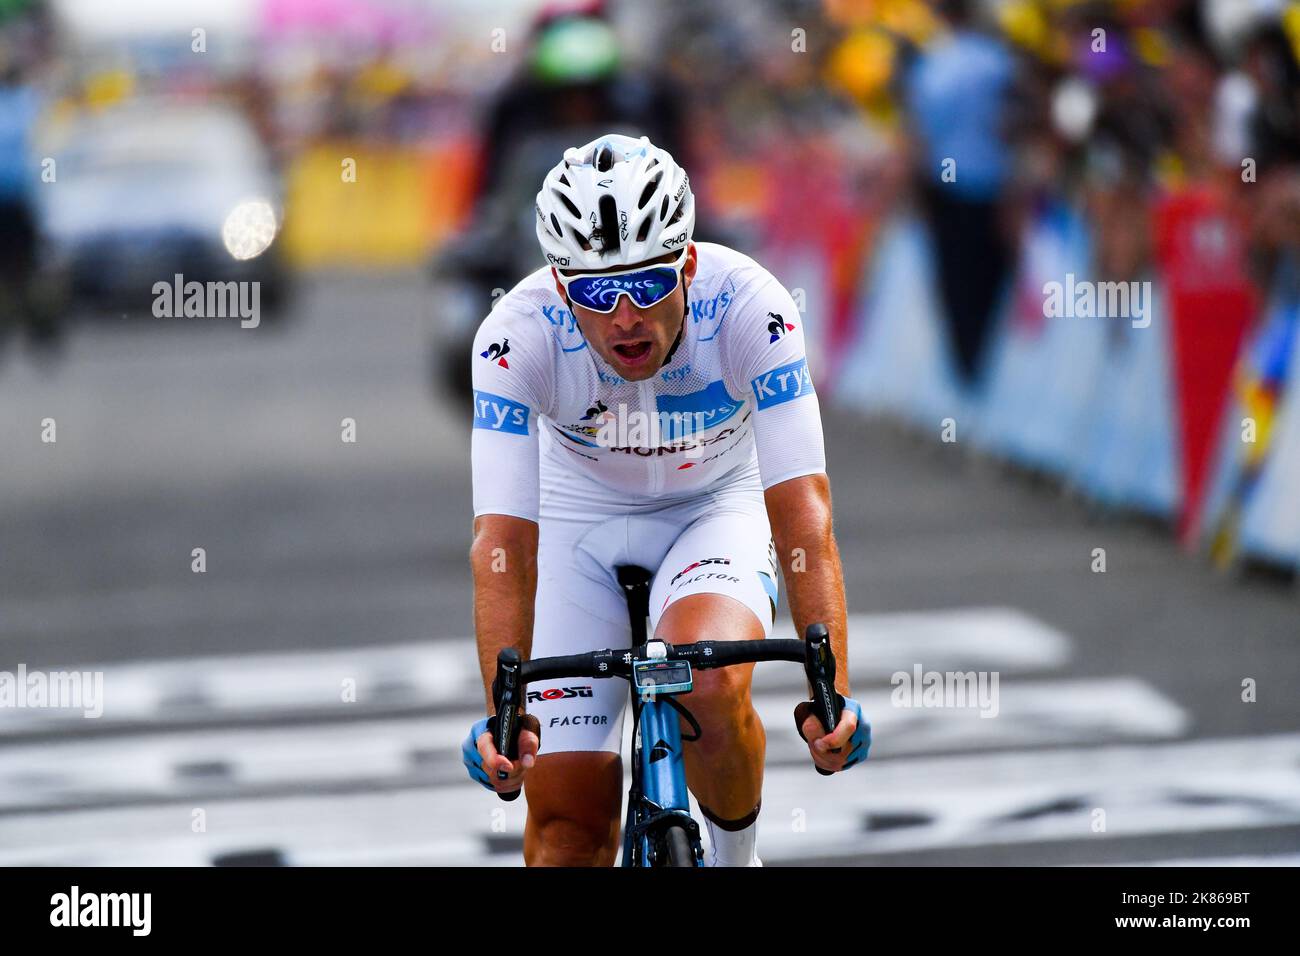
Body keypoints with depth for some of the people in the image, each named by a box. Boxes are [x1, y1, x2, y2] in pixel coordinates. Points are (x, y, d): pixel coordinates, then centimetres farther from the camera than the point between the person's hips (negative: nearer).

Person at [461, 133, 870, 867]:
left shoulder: (749, 306, -31)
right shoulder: (518, 335, -30)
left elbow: (803, 507, -36)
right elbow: (504, 539, -33)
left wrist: (833, 690, -46)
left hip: (718, 510, -1)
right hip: (582, 521, 1)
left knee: (710, 686, -33)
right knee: (567, 817, -7)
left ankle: (738, 854, -3)